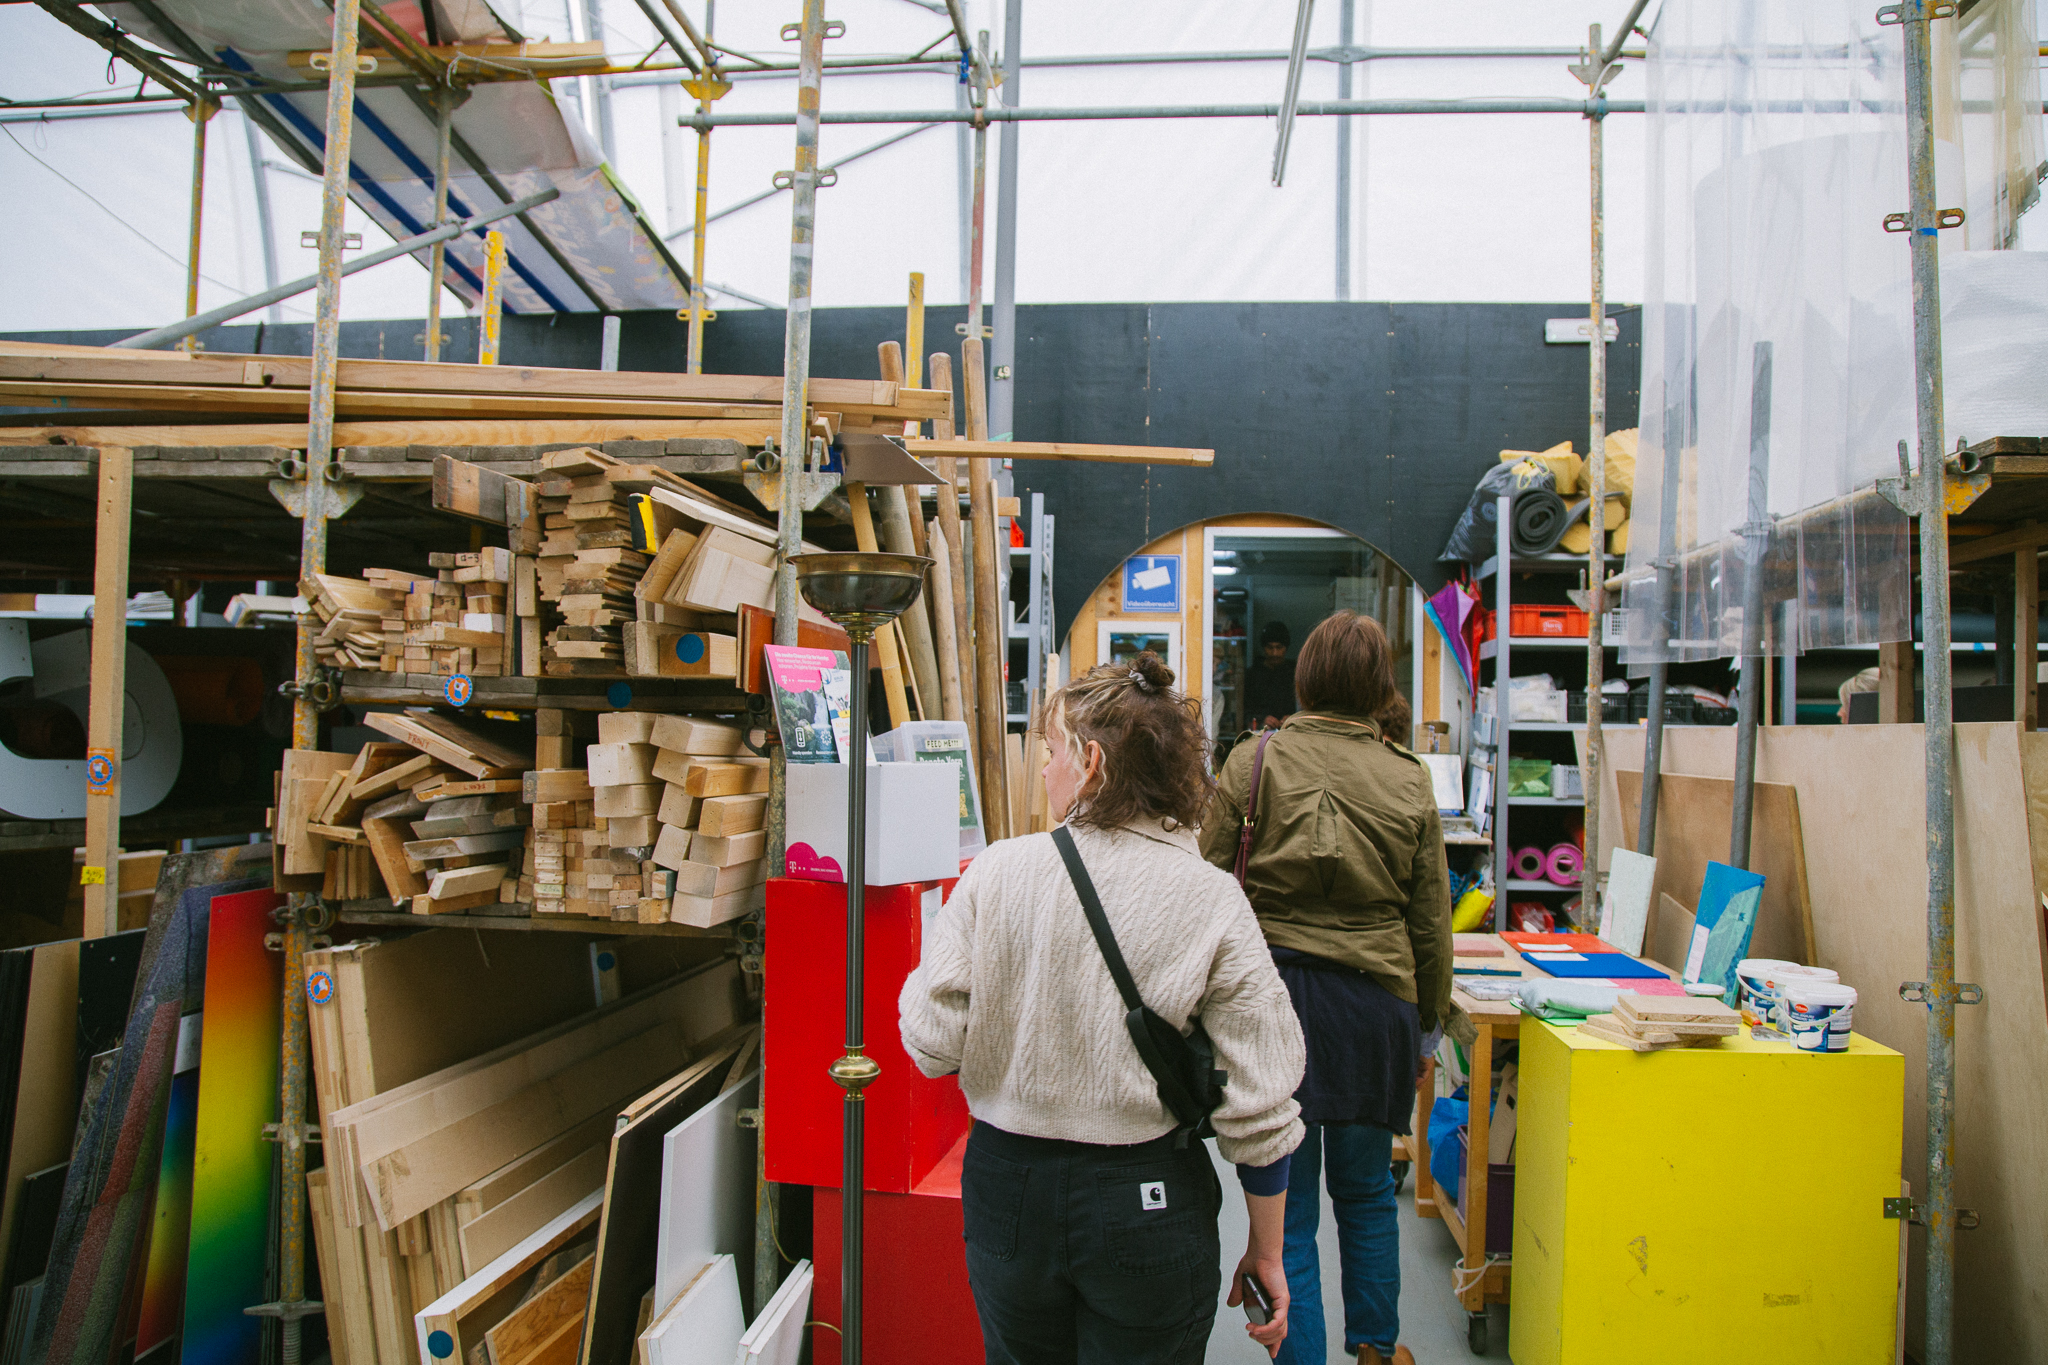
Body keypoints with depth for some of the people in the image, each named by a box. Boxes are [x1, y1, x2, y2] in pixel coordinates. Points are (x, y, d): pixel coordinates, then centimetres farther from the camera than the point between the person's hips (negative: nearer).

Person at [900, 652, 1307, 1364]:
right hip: (1148, 1201, -1)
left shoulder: (998, 872, -12)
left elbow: (933, 1044, -9)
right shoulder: (1213, 903, -12)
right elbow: (1259, 1107, -10)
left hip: (1007, 1186, 1)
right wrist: (1266, 1250, 2)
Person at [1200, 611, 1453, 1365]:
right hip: (1372, 1000, 2)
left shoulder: (1251, 764, -4)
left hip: (1269, 992, -2)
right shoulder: (1409, 781, 1)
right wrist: (1429, 1024, 18)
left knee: (1285, 1207, 7)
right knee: (1366, 1190, 22)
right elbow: (1430, 922, 6)